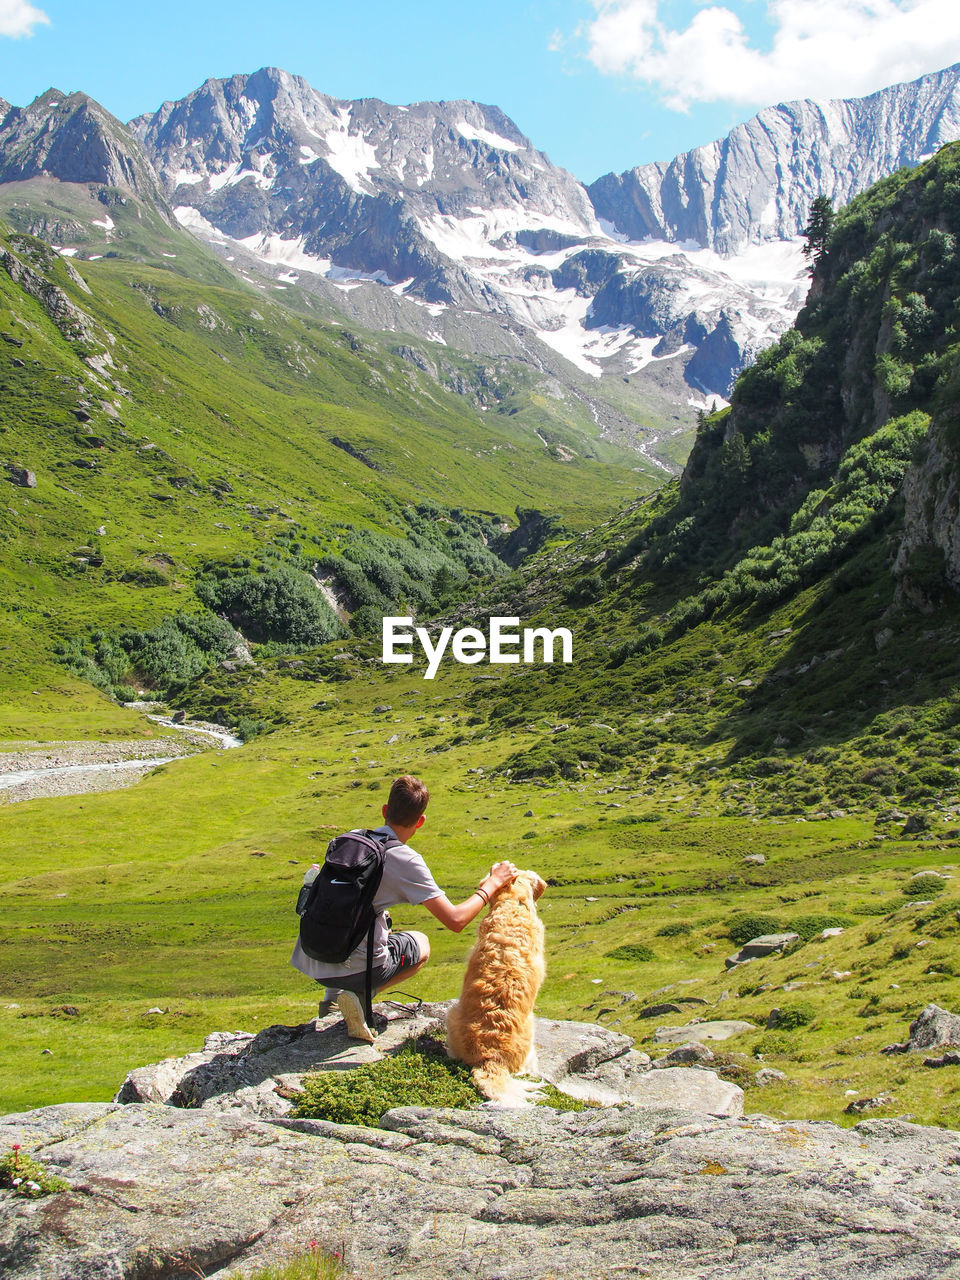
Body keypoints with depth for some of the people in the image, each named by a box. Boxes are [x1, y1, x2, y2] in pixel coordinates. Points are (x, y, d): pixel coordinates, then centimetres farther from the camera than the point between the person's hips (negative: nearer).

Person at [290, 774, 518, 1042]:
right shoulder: (406, 861, -13)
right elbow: (455, 920, -15)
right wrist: (492, 883, 0)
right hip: (353, 967, -5)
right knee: (420, 943, 24)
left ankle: (332, 993, 15)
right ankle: (360, 994, -1)